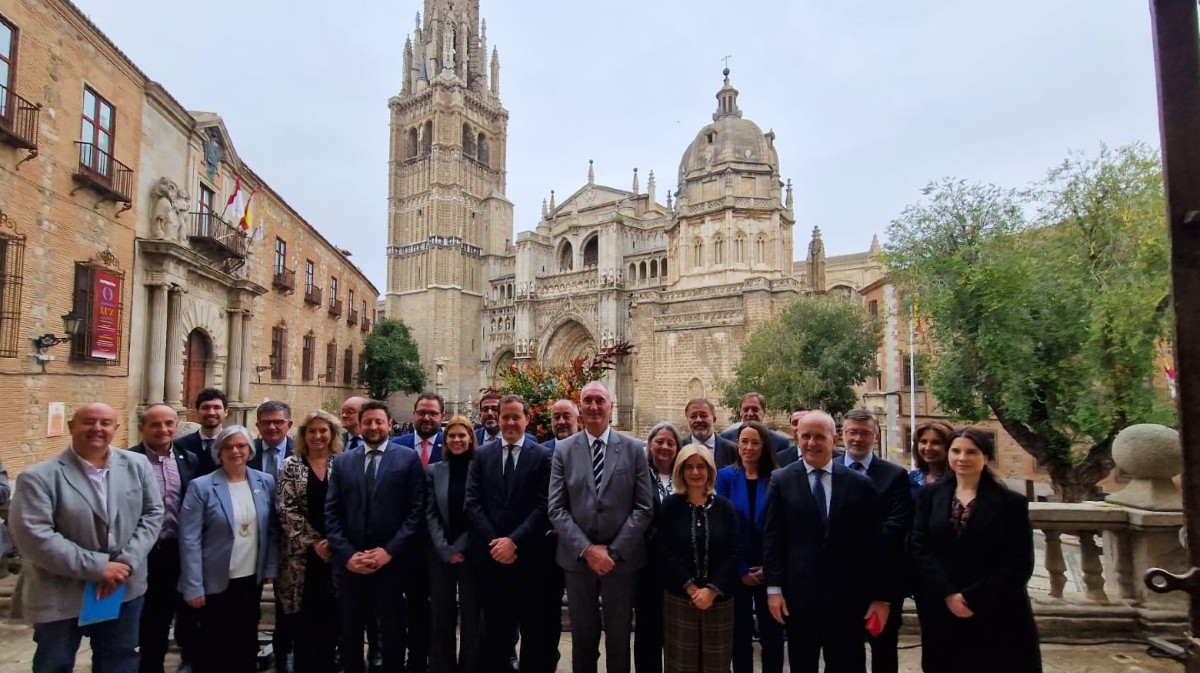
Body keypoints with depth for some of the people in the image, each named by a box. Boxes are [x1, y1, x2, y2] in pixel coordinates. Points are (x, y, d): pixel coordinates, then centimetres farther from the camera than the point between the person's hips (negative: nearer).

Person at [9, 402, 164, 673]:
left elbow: (153, 513, 0)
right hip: (60, 596, -3)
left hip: (125, 588, 3)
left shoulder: (137, 465, -1)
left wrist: (127, 562, -13)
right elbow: (35, 537, -19)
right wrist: (97, 567, -21)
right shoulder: (38, 477, -13)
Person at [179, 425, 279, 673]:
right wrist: (193, 587, -14)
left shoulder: (266, 482, -1)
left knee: (247, 642, 17)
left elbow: (273, 530, 4)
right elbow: (189, 540, -12)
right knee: (215, 645, 11)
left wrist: (270, 568, -1)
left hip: (252, 578, 3)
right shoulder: (201, 486, -11)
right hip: (216, 581, -3)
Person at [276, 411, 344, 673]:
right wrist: (314, 541, -12)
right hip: (301, 555, -1)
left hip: (335, 554, 1)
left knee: (329, 620, 6)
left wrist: (333, 542, -10)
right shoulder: (291, 465, 1)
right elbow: (286, 509, -6)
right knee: (303, 622, 4)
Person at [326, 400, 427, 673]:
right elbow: (331, 513, 5)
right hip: (349, 563, 3)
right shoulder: (342, 461, 9)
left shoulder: (408, 459, 0)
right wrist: (347, 554, -7)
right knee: (350, 632, 14)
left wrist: (389, 551, -12)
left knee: (392, 631, 9)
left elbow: (416, 510, -6)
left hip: (391, 562, -2)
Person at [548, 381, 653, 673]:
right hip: (577, 558, 1)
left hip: (622, 558, 0)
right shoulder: (563, 450, 0)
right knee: (583, 636, 15)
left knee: (619, 638, 14)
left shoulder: (633, 449, -2)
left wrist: (614, 551, -12)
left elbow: (643, 508, -5)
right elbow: (557, 509, -4)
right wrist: (586, 549, -14)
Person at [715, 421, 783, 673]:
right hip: (737, 571, 0)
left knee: (772, 635, 9)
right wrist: (741, 569, -9)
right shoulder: (725, 476, -2)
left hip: (769, 571, 0)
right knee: (740, 635, 10)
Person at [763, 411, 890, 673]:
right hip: (798, 594, 0)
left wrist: (880, 596, 0)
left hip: (848, 596, 0)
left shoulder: (860, 484, 1)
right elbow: (772, 538, 0)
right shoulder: (781, 481, 1)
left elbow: (873, 544, 2)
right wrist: (774, 588, -5)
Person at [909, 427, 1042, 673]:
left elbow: (1019, 563, -7)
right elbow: (918, 547, -3)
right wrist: (948, 594, -13)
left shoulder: (1011, 503, -2)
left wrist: (974, 599, -13)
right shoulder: (930, 495, 4)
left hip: (997, 614, -2)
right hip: (942, 612, 2)